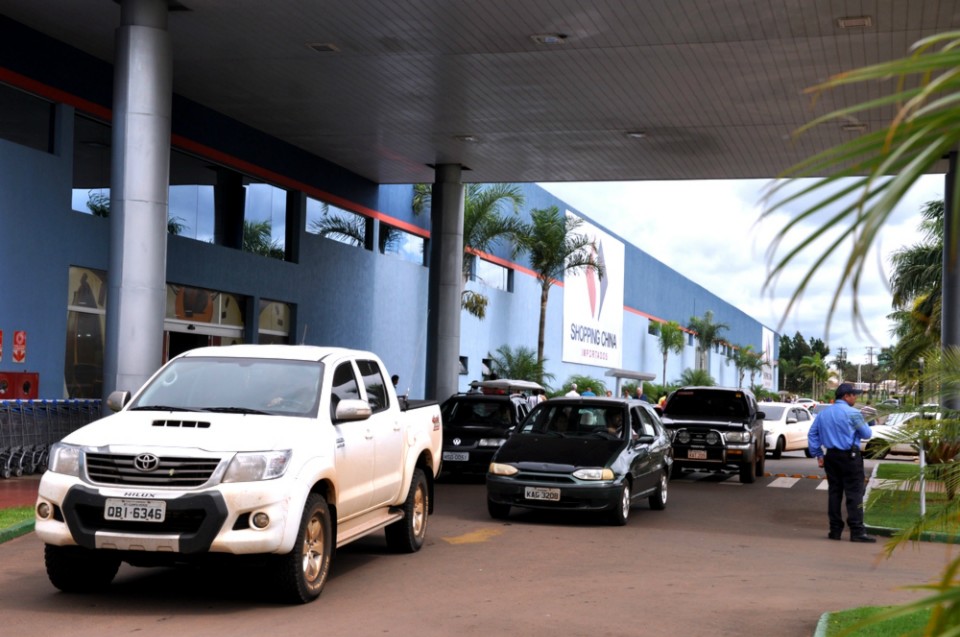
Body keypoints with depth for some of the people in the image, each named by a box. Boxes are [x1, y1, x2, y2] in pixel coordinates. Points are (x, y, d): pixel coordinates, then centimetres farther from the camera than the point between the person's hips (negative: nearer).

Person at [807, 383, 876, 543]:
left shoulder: (824, 413, 11)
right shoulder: (852, 413, -9)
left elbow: (812, 434, 12)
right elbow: (867, 434, -3)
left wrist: (818, 454, 14)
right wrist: (862, 424, 18)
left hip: (831, 457, 7)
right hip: (850, 457, -6)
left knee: (834, 492, 10)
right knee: (854, 493, -5)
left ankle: (835, 530, 12)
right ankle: (857, 531, -8)